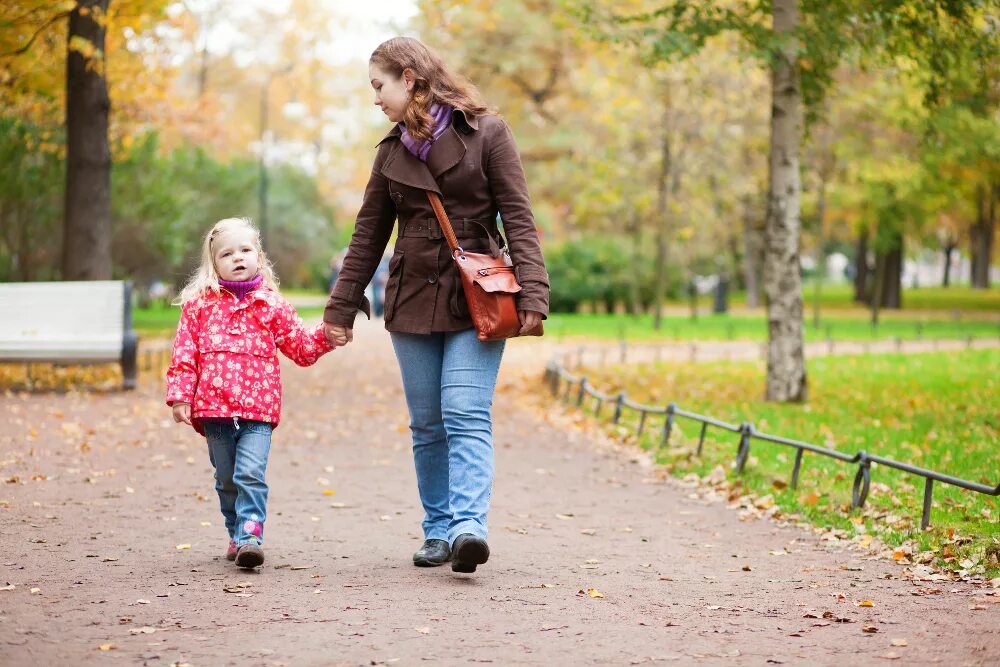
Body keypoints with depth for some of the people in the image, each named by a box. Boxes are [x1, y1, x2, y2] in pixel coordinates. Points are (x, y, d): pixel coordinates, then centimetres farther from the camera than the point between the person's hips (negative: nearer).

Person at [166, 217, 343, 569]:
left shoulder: (272, 305, 9)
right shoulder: (200, 305, 7)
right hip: (213, 408, 2)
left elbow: (301, 347, 13)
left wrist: (326, 335, -5)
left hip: (258, 408, -1)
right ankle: (236, 534, 28)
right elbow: (184, 354, 6)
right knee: (226, 479, 12)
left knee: (250, 474, -16)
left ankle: (249, 537, -19)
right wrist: (180, 396, -1)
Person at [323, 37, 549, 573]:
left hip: (476, 300, -5)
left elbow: (518, 218, -6)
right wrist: (341, 308, 16)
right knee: (427, 425, 6)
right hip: (412, 302, 5)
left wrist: (532, 293, -17)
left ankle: (468, 526, -24)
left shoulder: (486, 133, -2)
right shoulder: (393, 150, 12)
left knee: (466, 414, -16)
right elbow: (368, 233, 17)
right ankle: (439, 531, 14)